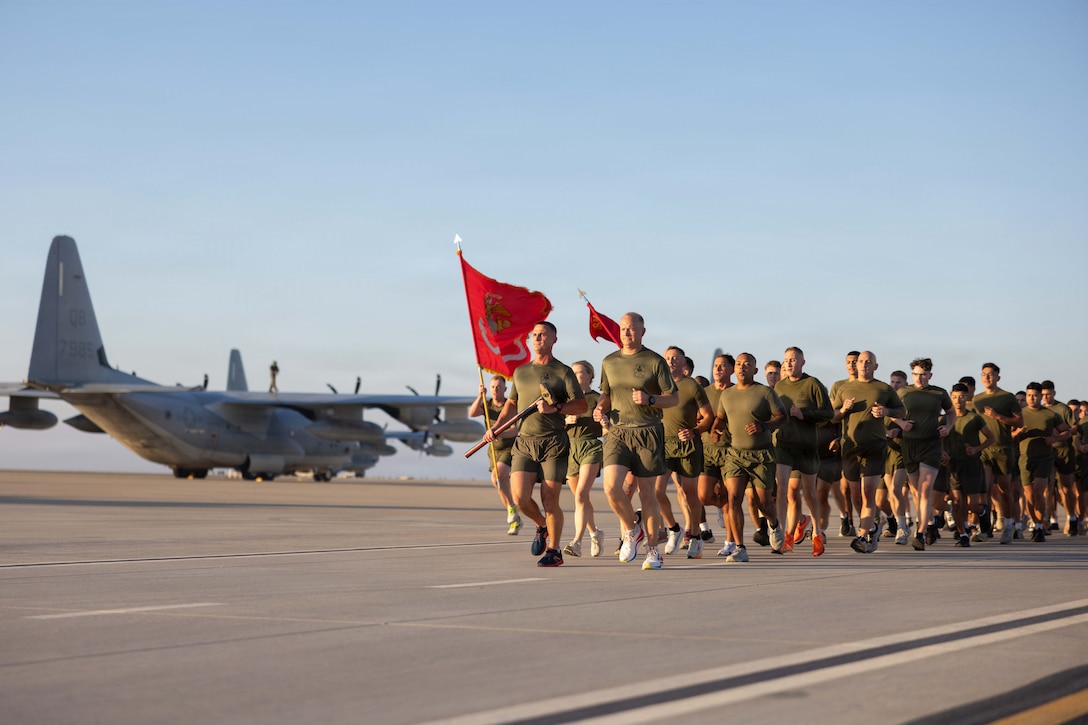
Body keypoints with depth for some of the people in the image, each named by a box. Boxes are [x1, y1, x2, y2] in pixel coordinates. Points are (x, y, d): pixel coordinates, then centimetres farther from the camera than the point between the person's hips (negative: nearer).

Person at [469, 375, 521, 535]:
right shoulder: (487, 405, 2)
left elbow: (516, 430, -22)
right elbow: (472, 413, -17)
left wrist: (500, 434, -39)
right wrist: (480, 396, -31)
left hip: (510, 448, -5)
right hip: (494, 450, 5)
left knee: (496, 477, -28)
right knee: (502, 487, 5)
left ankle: (512, 507, -14)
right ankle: (515, 519, 19)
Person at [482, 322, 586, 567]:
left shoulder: (563, 372, 2)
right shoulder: (520, 372, 18)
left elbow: (581, 405, -3)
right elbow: (512, 404, 27)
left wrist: (555, 408, -17)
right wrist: (495, 428, 15)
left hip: (553, 443, -4)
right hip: (524, 443, 4)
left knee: (549, 499, -5)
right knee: (520, 496, -9)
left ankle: (554, 551, 9)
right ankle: (542, 526, 21)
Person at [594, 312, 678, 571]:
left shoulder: (655, 361, 1)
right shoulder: (609, 362, 13)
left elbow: (674, 398, 3)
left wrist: (649, 399, -15)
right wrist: (600, 409, 3)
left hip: (647, 433, -3)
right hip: (617, 432, 3)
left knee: (647, 493, 1)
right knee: (611, 487, -15)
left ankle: (653, 550, 13)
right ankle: (632, 531, 12)